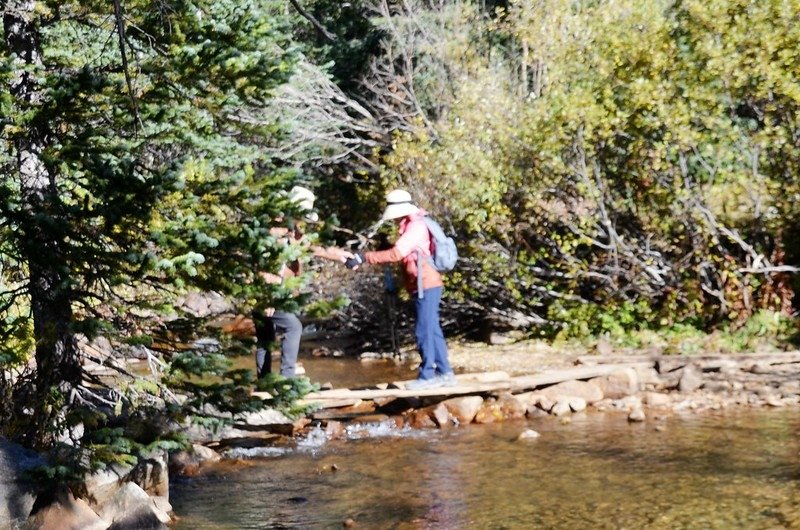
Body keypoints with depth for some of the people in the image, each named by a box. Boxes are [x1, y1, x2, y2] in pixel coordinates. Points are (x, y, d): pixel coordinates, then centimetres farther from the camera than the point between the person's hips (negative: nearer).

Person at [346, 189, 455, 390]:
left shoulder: (415, 226, -15)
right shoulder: (411, 225, 17)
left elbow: (396, 254, -23)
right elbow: (401, 254, 13)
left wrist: (364, 258, -22)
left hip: (426, 286, -10)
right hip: (427, 285, 10)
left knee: (424, 331, -5)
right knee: (432, 330, 13)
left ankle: (427, 376, 1)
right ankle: (444, 373, 18)